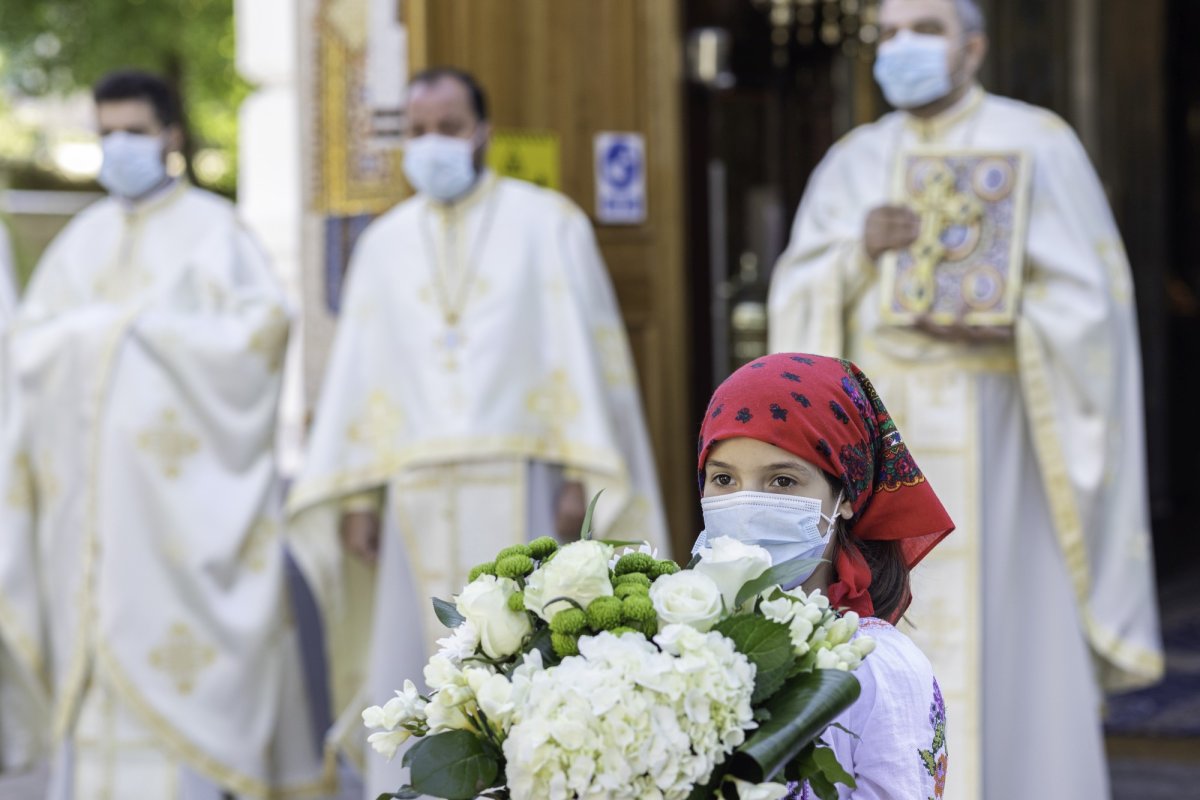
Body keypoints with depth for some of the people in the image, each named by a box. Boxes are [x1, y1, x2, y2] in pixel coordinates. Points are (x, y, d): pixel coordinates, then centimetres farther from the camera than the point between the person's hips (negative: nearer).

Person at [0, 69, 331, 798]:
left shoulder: (211, 228, 3)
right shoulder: (83, 239, 16)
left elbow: (265, 322, -9)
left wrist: (147, 324, -8)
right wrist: (105, 324, -6)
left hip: (177, 475, -4)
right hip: (89, 482, 4)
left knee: (176, 638, -9)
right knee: (95, 627, 1)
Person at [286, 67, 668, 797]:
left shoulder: (547, 223, 5)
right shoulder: (385, 243, 15)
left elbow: (585, 349, -1)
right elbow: (359, 374, 12)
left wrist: (581, 476, -10)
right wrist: (356, 494, 4)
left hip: (520, 487, -3)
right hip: (419, 492, 3)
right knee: (413, 676, 0)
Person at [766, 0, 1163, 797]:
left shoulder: (1037, 142, 2)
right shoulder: (853, 161, 13)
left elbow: (1091, 290, -3)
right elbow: (798, 298, 5)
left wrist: (1002, 325, -20)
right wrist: (859, 252, -14)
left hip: (995, 435, -3)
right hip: (883, 434, 3)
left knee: (1007, 629, -6)